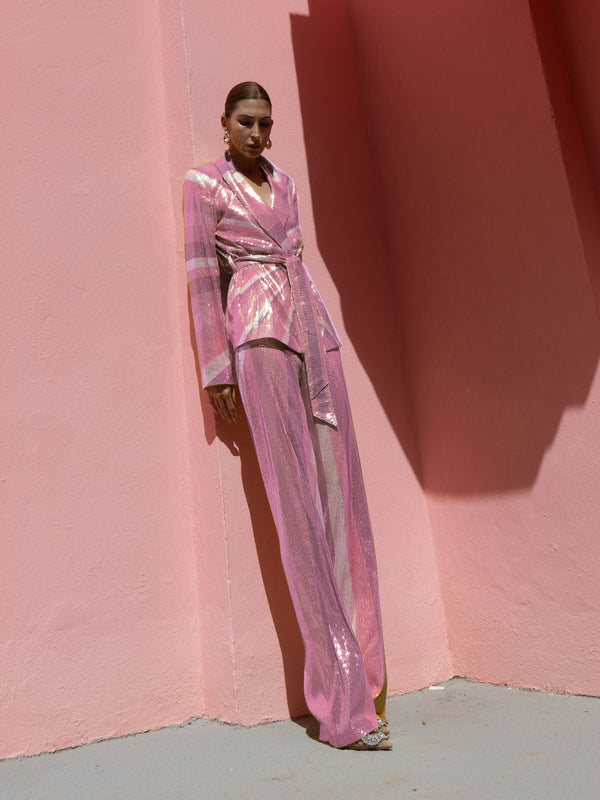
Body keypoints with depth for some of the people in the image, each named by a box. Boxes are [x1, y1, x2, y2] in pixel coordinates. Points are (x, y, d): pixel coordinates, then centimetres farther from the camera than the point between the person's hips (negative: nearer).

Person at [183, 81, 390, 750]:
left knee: (338, 491, 0)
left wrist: (316, 335, 18)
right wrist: (216, 368, -8)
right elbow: (202, 277, 0)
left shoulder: (283, 182, 24)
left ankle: (356, 682, 11)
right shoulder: (203, 184, 7)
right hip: (260, 332, -6)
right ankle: (343, 705, -3)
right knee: (297, 500, -10)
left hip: (313, 329, 6)